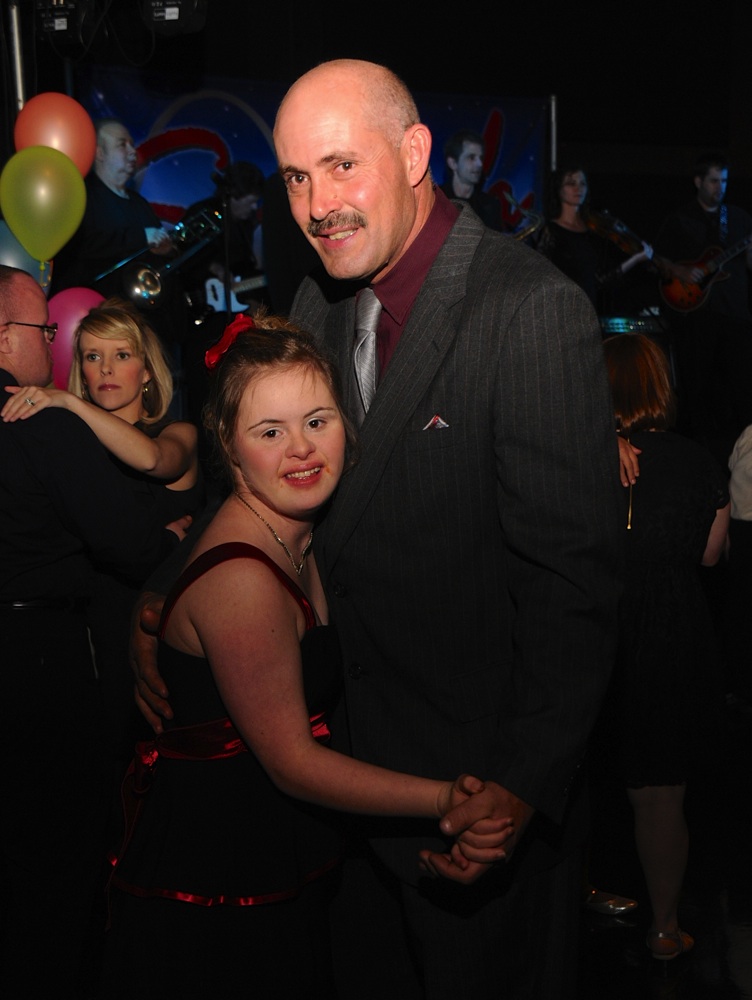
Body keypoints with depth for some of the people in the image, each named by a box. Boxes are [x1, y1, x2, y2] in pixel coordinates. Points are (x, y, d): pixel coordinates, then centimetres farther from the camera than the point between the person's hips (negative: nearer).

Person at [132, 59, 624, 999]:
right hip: (348, 747, 7)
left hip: (481, 776, -7)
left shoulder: (533, 310, -22)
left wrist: (531, 781, -26)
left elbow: (573, 572, -23)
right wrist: (159, 601, -2)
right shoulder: (320, 303, 3)